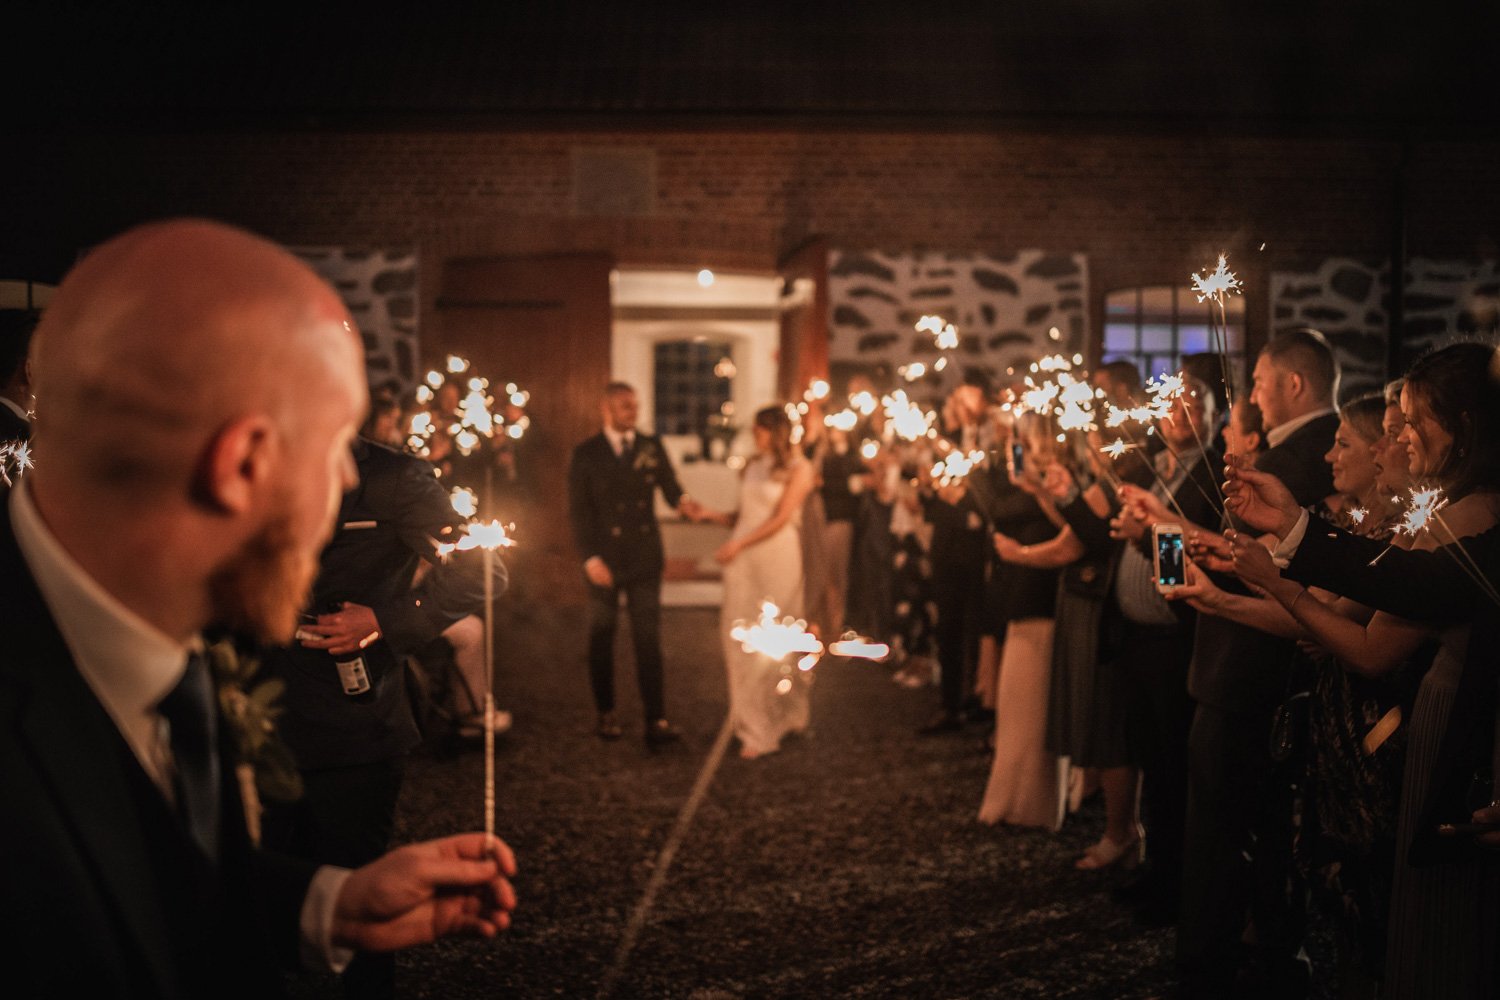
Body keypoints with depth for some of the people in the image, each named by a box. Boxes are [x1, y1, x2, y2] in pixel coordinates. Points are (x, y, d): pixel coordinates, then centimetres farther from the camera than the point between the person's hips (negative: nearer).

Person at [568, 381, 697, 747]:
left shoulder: (652, 448, 5)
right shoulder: (586, 455, -2)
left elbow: (669, 487, 4)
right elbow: (578, 510, -4)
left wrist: (682, 501, -20)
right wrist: (590, 558, -12)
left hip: (645, 558, 1)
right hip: (604, 561, -1)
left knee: (649, 640, -2)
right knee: (601, 639, 10)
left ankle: (655, 721, -3)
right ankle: (606, 714, 24)